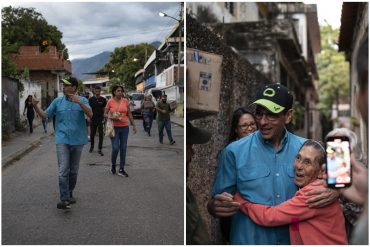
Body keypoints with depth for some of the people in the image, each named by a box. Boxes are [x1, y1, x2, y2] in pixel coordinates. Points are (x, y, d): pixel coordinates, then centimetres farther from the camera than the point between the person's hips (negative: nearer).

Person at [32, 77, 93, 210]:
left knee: (73, 171, 13)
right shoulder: (57, 101, 3)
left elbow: (90, 114, -16)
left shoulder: (82, 100, -1)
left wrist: (80, 103, -29)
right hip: (62, 140, -1)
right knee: (63, 170, -12)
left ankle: (70, 194, 30)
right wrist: (35, 106, -11)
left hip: (77, 140, 1)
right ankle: (64, 199, -15)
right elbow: (45, 115, 6)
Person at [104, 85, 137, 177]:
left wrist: (134, 125, 9)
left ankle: (121, 169, 13)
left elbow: (129, 114, 11)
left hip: (124, 127, 3)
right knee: (115, 148, -9)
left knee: (123, 148, 5)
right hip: (114, 127, -3)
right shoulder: (110, 101, -3)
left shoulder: (125, 101, 4)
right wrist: (110, 117, -17)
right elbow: (105, 114, 3)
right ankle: (113, 166, 18)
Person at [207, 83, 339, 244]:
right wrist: (216, 207, -29)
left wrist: (334, 192, -18)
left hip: (294, 239, 2)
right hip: (248, 240, -2)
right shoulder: (234, 152, -11)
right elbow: (213, 204, -7)